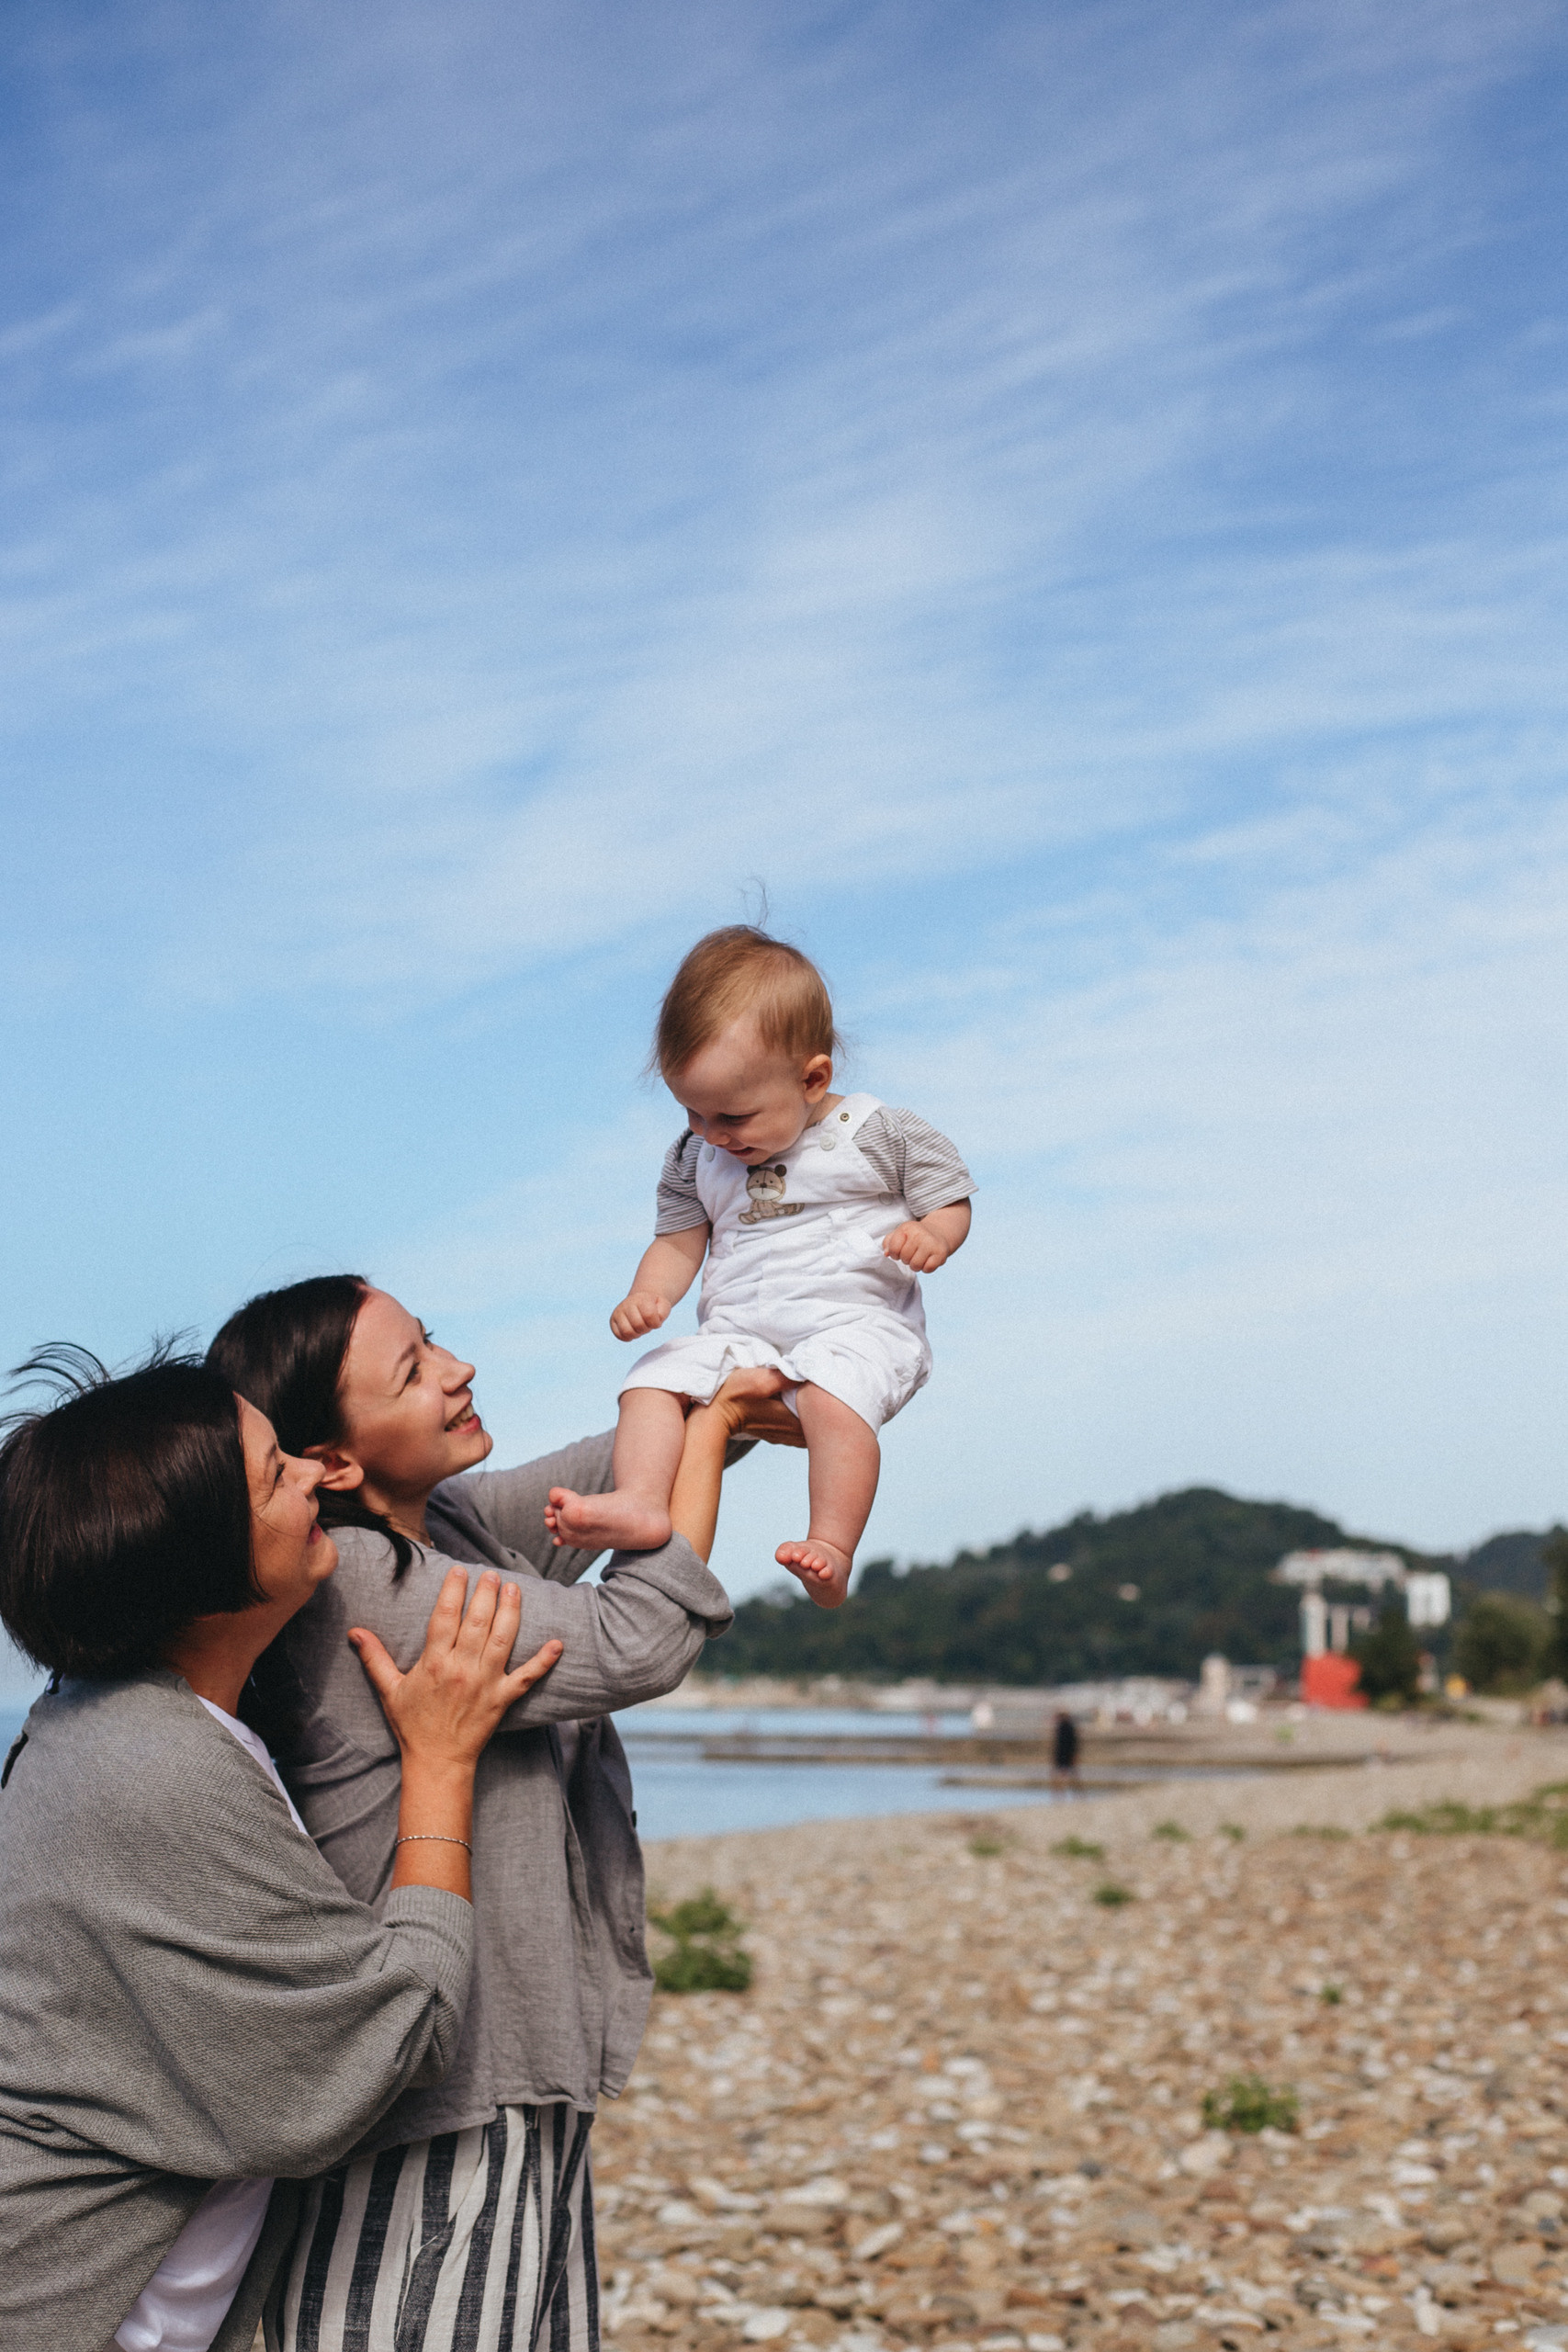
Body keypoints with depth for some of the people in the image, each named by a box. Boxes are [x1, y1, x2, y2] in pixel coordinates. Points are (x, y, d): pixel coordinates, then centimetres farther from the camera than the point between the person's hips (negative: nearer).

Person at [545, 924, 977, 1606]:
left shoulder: (879, 1134, 0)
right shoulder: (696, 1157, 13)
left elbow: (951, 1201, 5)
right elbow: (678, 1240, 17)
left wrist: (932, 1236, -18)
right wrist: (650, 1294, -4)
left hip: (855, 1324, -5)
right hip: (738, 1333, 6)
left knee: (831, 1389, -36)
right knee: (652, 1379, -16)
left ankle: (831, 1549, -37)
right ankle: (642, 1503, -30)